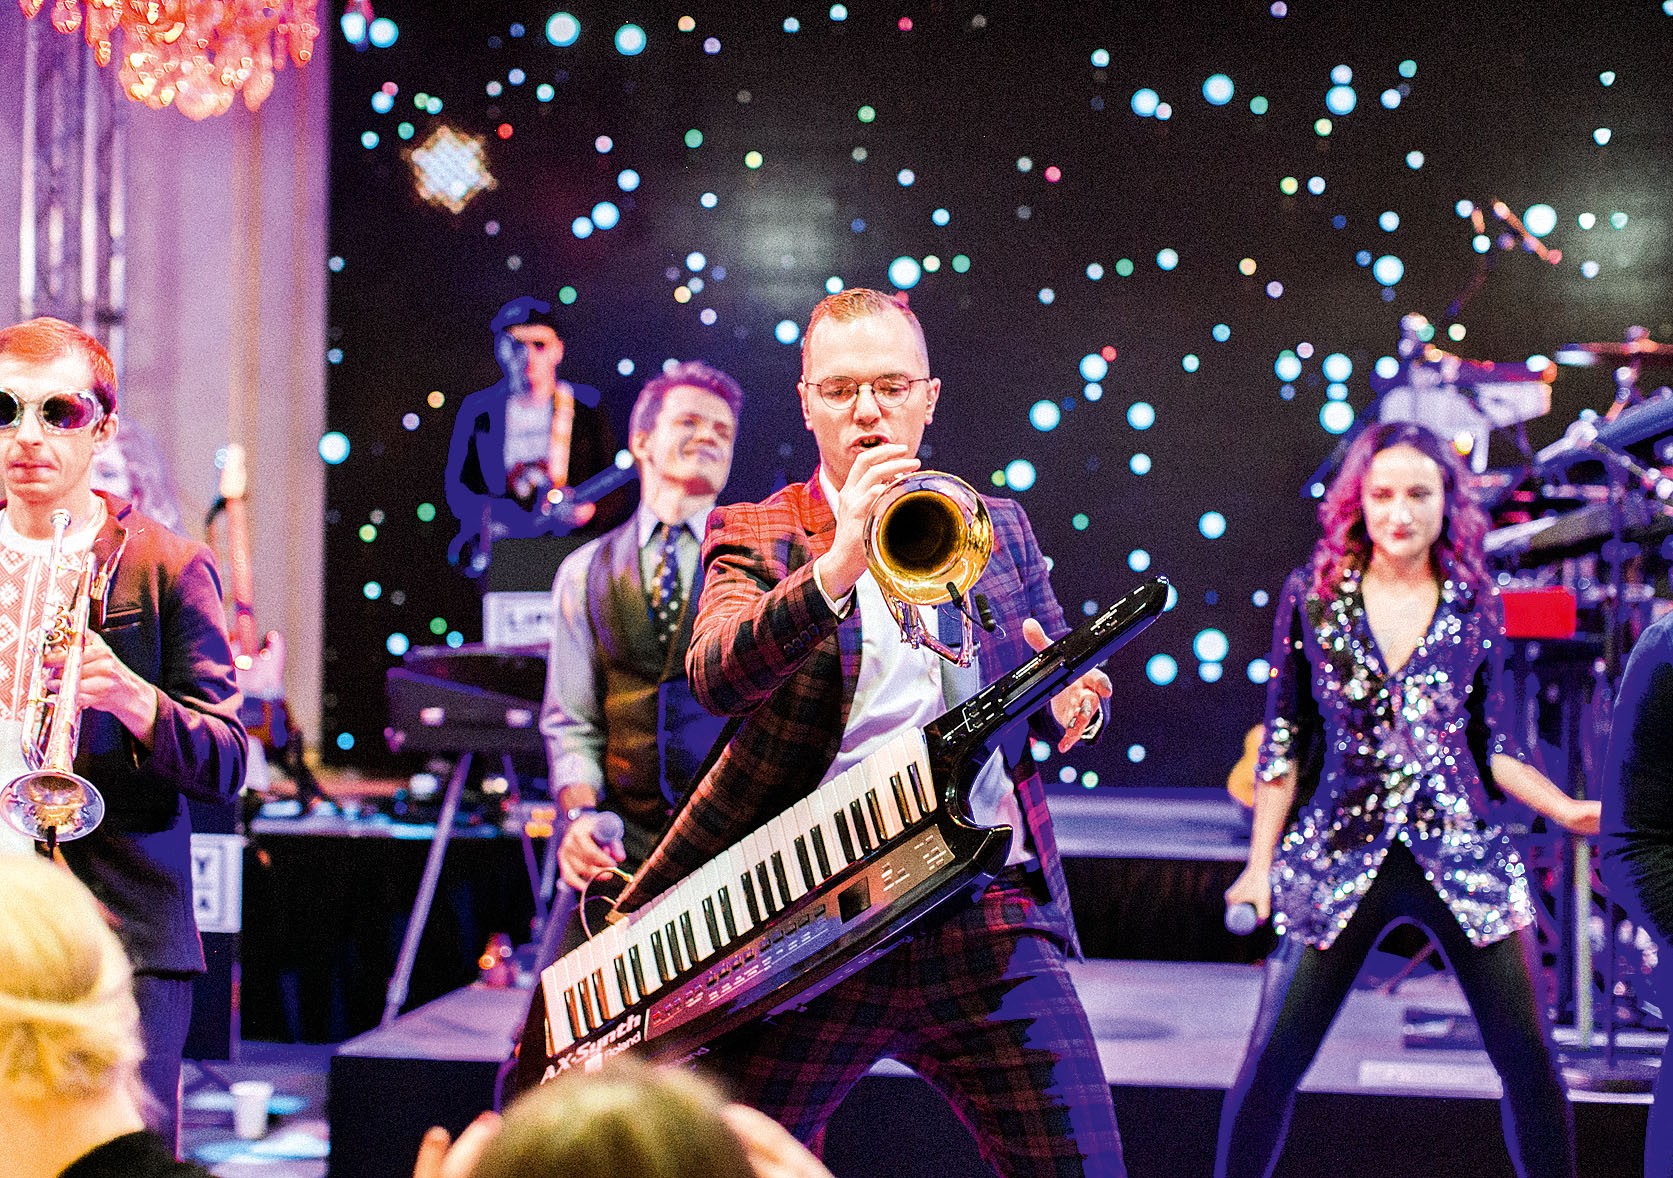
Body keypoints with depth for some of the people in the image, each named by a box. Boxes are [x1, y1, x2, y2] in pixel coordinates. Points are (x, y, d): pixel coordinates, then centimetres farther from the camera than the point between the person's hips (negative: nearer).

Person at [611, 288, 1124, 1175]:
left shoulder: (997, 528, 16)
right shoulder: (756, 534, 6)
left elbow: (1059, 688, 25)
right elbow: (713, 676, -13)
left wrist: (1071, 704, 0)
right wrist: (834, 569, -28)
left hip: (993, 915, 2)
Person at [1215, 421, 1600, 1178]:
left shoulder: (1474, 605, 5)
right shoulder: (1313, 596, 2)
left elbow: (1494, 746, 11)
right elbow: (1283, 741, 6)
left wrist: (1570, 811, -3)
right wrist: (1261, 863, 3)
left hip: (1459, 853, 1)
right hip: (1340, 857, -1)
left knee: (1528, 1059, -1)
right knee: (1271, 1062, -3)